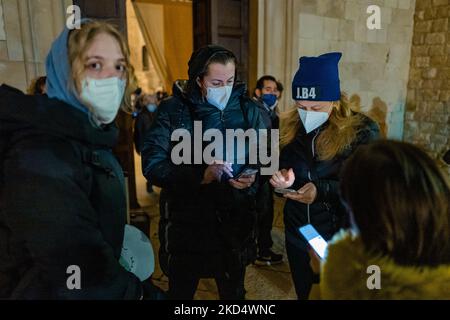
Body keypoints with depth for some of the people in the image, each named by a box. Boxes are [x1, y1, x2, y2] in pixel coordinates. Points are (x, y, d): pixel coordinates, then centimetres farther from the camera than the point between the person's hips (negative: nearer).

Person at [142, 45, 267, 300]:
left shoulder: (248, 110, 0)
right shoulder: (173, 110, -8)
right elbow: (152, 165, -15)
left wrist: (253, 178, -20)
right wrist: (201, 175, -27)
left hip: (235, 222, 2)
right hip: (185, 223, -2)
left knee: (234, 292, 23)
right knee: (180, 292, 20)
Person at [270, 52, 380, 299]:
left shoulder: (362, 131, -15)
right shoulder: (290, 126, -2)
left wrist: (322, 190, -28)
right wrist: (284, 178, -14)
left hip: (342, 240, -3)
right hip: (297, 236, 4)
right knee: (305, 294, 24)